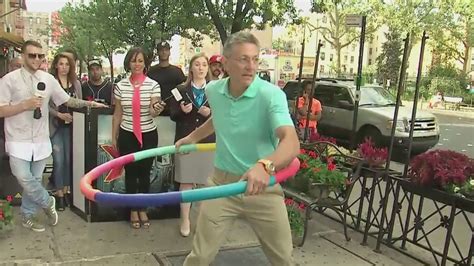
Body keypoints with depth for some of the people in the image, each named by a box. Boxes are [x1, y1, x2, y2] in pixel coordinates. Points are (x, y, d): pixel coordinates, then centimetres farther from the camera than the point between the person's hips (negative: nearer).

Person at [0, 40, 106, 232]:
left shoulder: (48, 79, 4)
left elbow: (67, 100, 10)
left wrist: (90, 104, 0)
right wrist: (26, 105, -18)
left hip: (40, 140, 3)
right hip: (19, 140, -3)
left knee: (35, 179, 11)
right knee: (24, 178, -11)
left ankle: (27, 216, 27)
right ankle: (47, 202, 15)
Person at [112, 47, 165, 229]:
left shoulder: (153, 85, -6)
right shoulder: (120, 85, 1)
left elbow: (152, 113, -13)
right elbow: (117, 113, 7)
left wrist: (157, 110, -36)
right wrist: (113, 136, 8)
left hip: (148, 135, -1)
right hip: (127, 135, 1)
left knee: (144, 173, 8)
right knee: (130, 173, 8)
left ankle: (143, 209, 24)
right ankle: (133, 210, 23)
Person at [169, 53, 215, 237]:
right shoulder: (181, 89, 3)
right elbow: (173, 116, 4)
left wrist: (210, 114, -15)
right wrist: (182, 111, -16)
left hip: (208, 142, 0)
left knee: (206, 183, 3)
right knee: (186, 182, 5)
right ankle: (185, 220, 16)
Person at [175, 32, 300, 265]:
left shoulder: (271, 95, -19)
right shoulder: (213, 90, -3)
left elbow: (291, 142, -34)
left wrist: (265, 165, -52)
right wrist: (192, 137, 27)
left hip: (263, 187, -2)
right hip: (221, 183, 3)